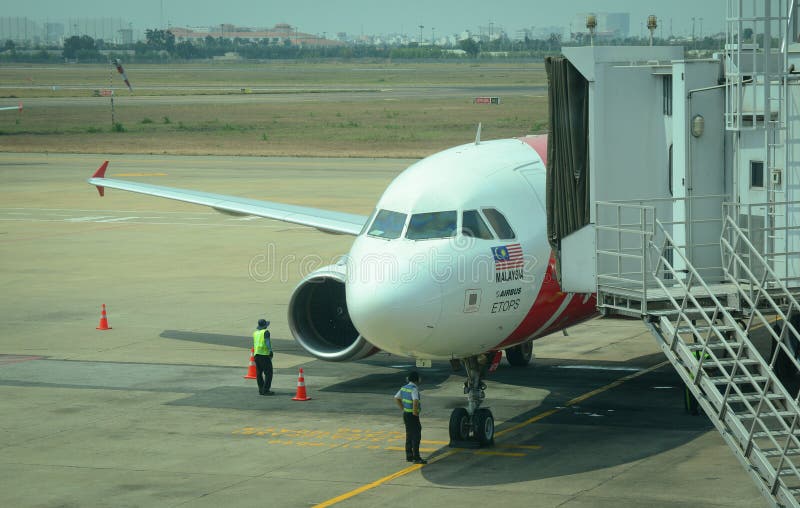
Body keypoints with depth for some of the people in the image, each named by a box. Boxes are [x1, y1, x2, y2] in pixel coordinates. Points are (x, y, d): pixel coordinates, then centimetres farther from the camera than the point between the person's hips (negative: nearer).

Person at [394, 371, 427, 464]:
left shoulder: (404, 388, 8)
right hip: (413, 416, -9)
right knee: (416, 436, -5)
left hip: (406, 414, 9)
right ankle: (416, 458, -6)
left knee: (409, 436, 16)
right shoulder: (414, 389, -19)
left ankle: (409, 456, 21)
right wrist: (415, 411, -22)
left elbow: (396, 398, 19)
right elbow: (415, 401, -35)